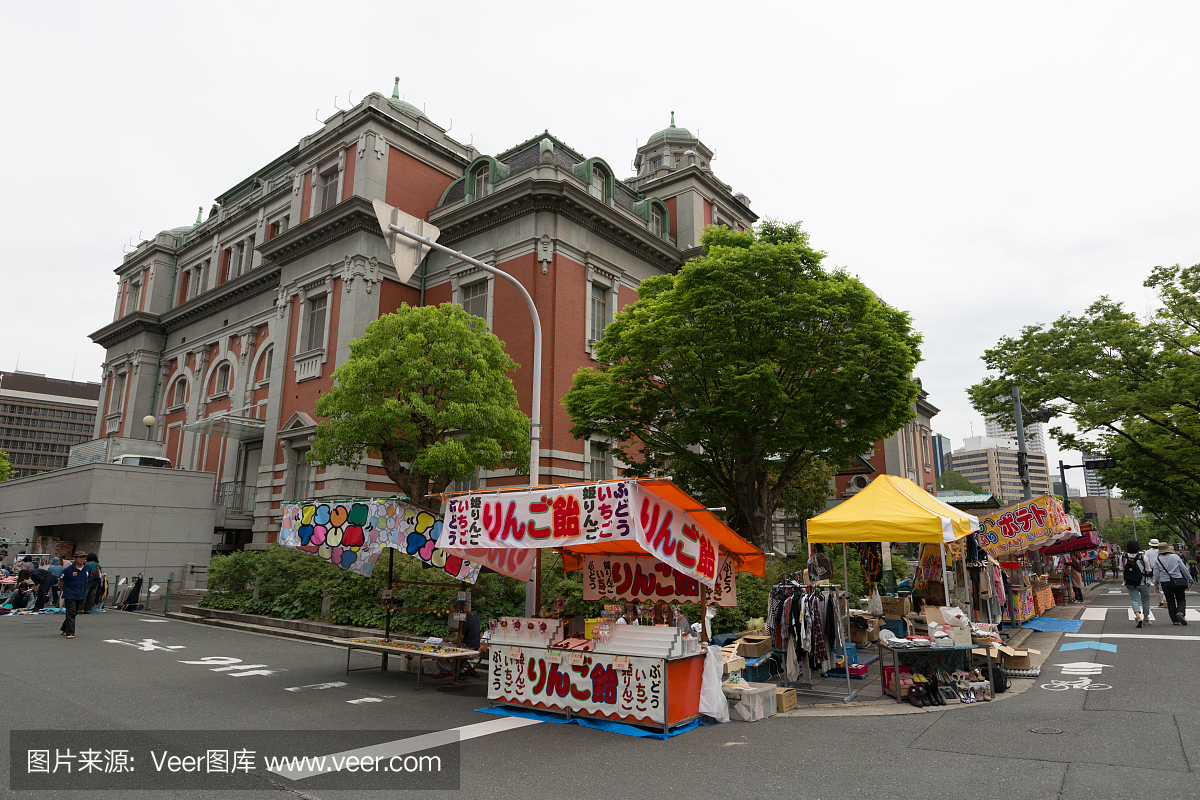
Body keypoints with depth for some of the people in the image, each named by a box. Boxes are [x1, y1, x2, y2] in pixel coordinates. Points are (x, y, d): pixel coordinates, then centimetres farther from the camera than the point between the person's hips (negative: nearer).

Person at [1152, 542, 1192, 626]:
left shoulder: (1157, 560, 0)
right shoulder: (1176, 557, 1)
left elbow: (1156, 574, 0)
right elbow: (1184, 569, 4)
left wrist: (1156, 583, 11)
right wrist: (1190, 580, 15)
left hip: (1165, 583, 0)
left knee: (1170, 601, 8)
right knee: (1181, 599, 10)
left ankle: (1175, 620, 5)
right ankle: (1180, 612, -18)